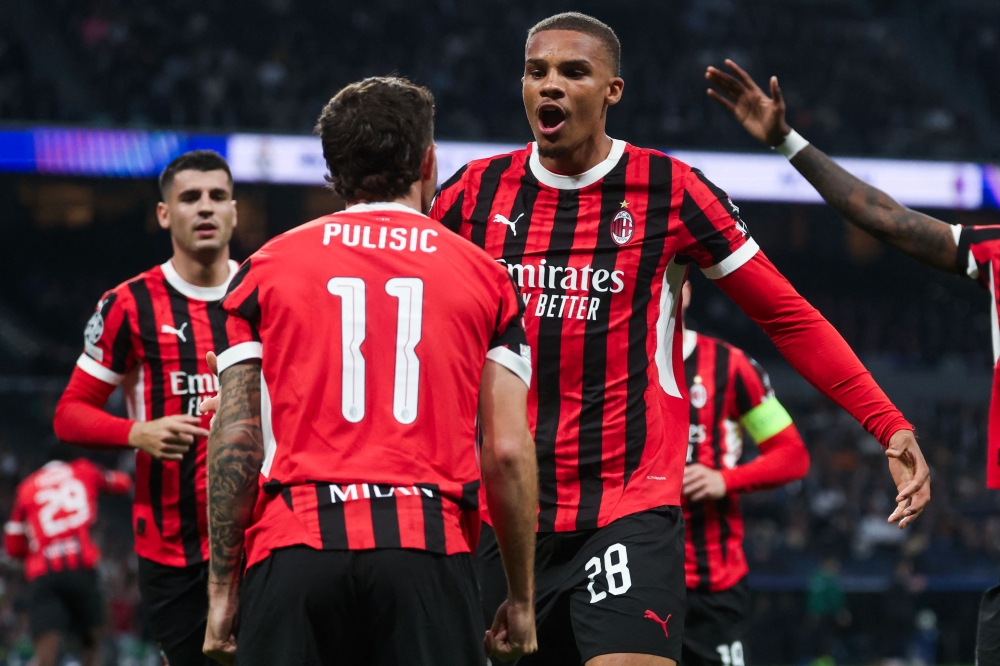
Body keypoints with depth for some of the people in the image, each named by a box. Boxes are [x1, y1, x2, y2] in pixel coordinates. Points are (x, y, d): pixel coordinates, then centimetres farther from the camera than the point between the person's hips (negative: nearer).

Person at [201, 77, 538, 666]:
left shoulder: (267, 268, 11)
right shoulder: (483, 275, 11)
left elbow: (236, 440, 5)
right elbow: (507, 451, 5)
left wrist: (222, 589, 9)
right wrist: (521, 597, 12)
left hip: (293, 545, 1)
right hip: (429, 548, -1)